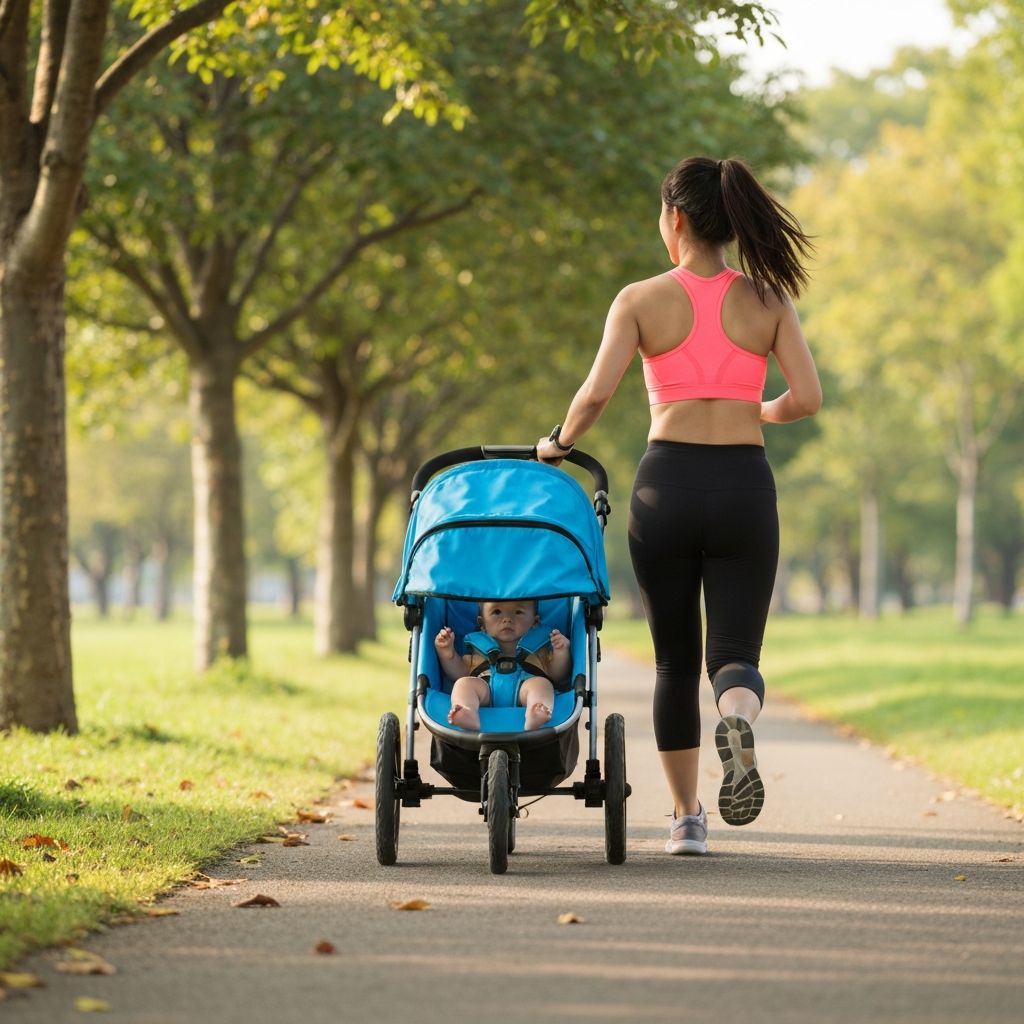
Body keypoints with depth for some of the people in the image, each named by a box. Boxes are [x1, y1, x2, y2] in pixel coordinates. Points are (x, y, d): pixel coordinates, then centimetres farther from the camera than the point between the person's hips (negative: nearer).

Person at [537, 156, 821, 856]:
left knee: (675, 660, 14)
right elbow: (807, 398, -4)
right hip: (744, 485, 0)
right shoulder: (769, 300, 3)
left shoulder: (642, 300, -1)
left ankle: (687, 818, 17)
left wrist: (559, 444, 8)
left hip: (666, 483, 0)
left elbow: (597, 393, -11)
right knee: (734, 651, 3)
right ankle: (739, 718, -34)